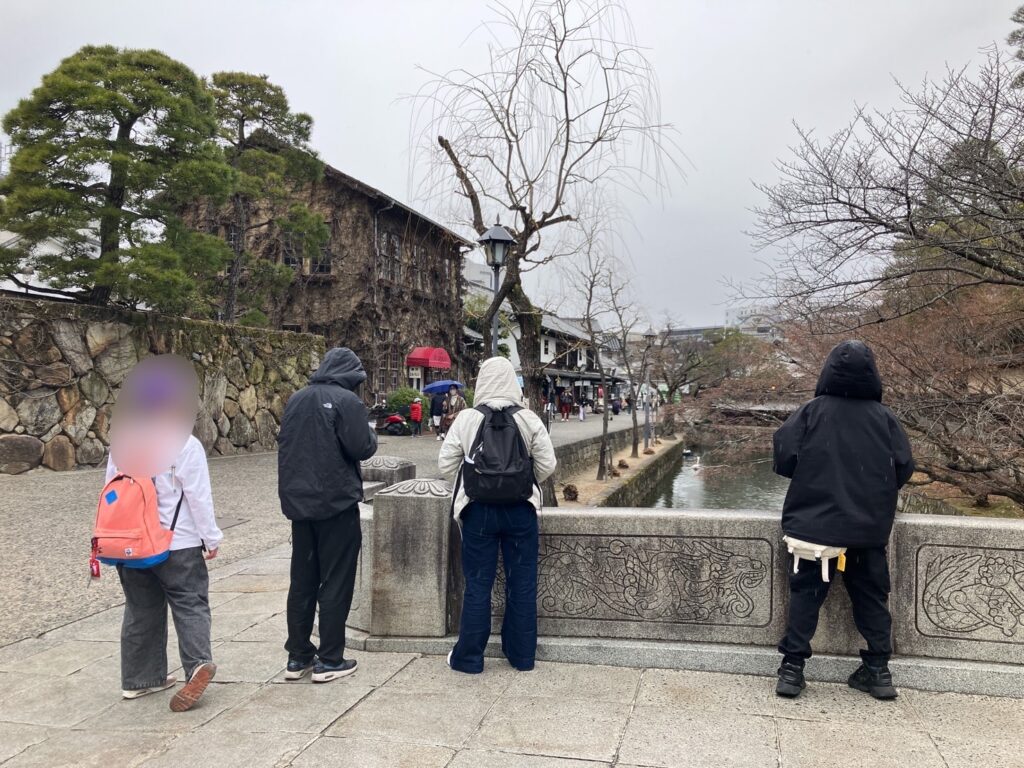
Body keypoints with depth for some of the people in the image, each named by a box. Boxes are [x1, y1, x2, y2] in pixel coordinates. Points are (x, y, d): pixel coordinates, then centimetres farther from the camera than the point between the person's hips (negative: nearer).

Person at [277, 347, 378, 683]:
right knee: (336, 583, 3)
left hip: (298, 502, 6)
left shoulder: (296, 399, 8)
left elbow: (284, 443, 13)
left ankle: (298, 656, 21)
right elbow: (362, 449, -15)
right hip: (336, 504, -6)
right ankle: (329, 660, 8)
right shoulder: (346, 401, -12)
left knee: (302, 581, 14)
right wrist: (371, 434, 4)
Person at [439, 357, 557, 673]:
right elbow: (547, 465, -4)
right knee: (522, 583, 12)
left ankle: (469, 657, 18)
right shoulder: (529, 420, -6)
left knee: (478, 584, 9)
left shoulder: (466, 419, -8)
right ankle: (522, 655, 22)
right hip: (520, 509, 1)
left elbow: (446, 466, -4)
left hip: (478, 509, -1)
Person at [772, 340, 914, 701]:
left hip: (815, 523, -2)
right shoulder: (884, 417, 1)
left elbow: (784, 456, -9)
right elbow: (904, 467, 3)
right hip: (870, 528, 2)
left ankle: (792, 666, 5)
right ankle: (878, 670, 19)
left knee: (806, 593, 6)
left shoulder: (812, 411, -5)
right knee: (871, 596, 15)